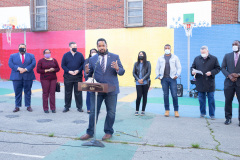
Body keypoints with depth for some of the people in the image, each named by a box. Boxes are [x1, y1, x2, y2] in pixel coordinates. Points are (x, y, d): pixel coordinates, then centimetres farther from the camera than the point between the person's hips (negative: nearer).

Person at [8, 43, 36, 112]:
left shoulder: (31, 56, 11)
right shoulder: (13, 56, 12)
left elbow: (33, 64, -3)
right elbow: (10, 64, -2)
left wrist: (25, 69, -16)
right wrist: (18, 68, -16)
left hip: (28, 76, 0)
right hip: (16, 77, 0)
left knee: (28, 92, 4)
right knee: (17, 92, 2)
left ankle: (28, 106, 11)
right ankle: (17, 106, 10)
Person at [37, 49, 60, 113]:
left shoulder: (54, 60, 11)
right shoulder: (41, 61, 3)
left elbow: (58, 68, 10)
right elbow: (38, 70, -4)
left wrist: (53, 69, -11)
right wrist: (47, 70, -13)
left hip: (53, 79, 2)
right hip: (44, 79, -2)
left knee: (52, 93, 0)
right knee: (45, 93, -1)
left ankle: (53, 108, 7)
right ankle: (45, 108, 7)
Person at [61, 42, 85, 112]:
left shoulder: (80, 55, 4)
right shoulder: (66, 55, 4)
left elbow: (83, 64, 4)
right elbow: (63, 65, 3)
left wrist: (78, 70, -12)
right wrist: (69, 71, -11)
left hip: (78, 77, 0)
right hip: (68, 77, 0)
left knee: (78, 93, 4)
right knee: (68, 92, 8)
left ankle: (79, 107, 13)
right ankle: (67, 107, 19)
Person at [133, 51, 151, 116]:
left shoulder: (148, 63, 3)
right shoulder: (136, 64, 10)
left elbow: (149, 72, -4)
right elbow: (134, 73, 6)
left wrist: (142, 79, -12)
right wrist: (138, 79, -8)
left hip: (145, 82, -1)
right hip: (138, 83, 1)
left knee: (144, 96, 5)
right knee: (139, 96, -7)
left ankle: (143, 110, 15)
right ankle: (137, 110, 9)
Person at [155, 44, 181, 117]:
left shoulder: (175, 57, 9)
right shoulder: (160, 58, 13)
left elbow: (179, 67, 8)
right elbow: (157, 68, 15)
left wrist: (177, 75, -7)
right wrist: (158, 75, 0)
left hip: (172, 78, -2)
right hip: (164, 79, 2)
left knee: (174, 95, -4)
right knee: (165, 95, 5)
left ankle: (176, 110, 8)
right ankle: (167, 110, 15)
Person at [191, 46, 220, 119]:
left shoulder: (214, 58, 1)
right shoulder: (197, 58, 8)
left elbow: (218, 68, 2)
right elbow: (192, 67, 14)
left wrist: (211, 72, -16)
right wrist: (193, 71, -9)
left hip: (210, 83, -2)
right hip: (200, 82, 2)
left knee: (211, 99, 3)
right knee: (201, 99, 9)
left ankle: (212, 114, 13)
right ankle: (202, 113, 22)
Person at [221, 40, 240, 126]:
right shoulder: (227, 56, 9)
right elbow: (223, 68, 5)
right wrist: (229, 76, -10)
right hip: (229, 82, 2)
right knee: (228, 101, 6)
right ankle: (228, 118, 17)